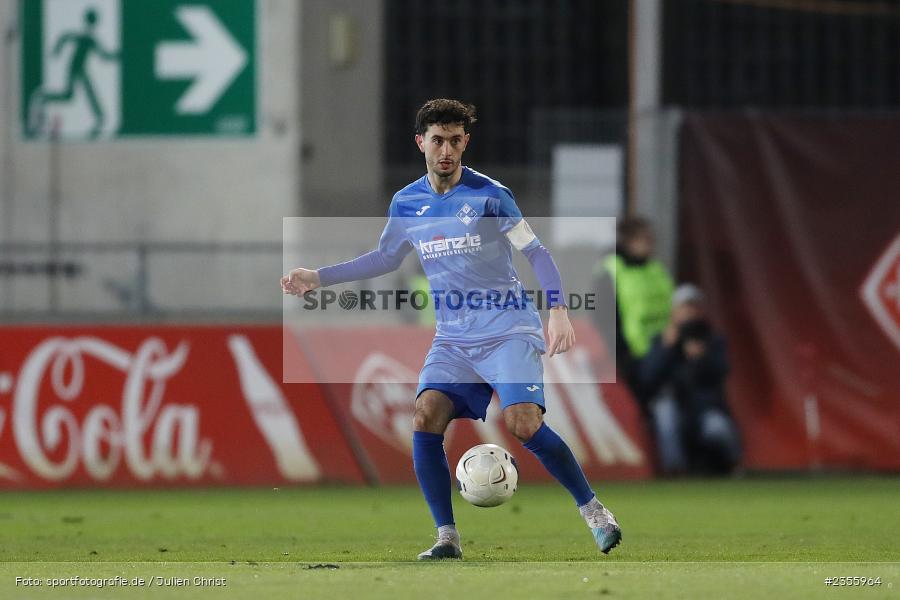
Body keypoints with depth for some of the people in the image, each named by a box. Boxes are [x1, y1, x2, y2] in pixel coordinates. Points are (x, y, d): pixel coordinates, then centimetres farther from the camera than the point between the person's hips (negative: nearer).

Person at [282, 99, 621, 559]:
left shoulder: (488, 195, -8)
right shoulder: (406, 203, 6)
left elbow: (536, 253, -5)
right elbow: (385, 258, 23)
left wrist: (557, 309, -17)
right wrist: (318, 277, 19)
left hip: (507, 331, -5)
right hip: (453, 340, 5)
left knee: (524, 423, -21)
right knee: (426, 418, -17)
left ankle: (596, 514, -4)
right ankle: (447, 537, -9)